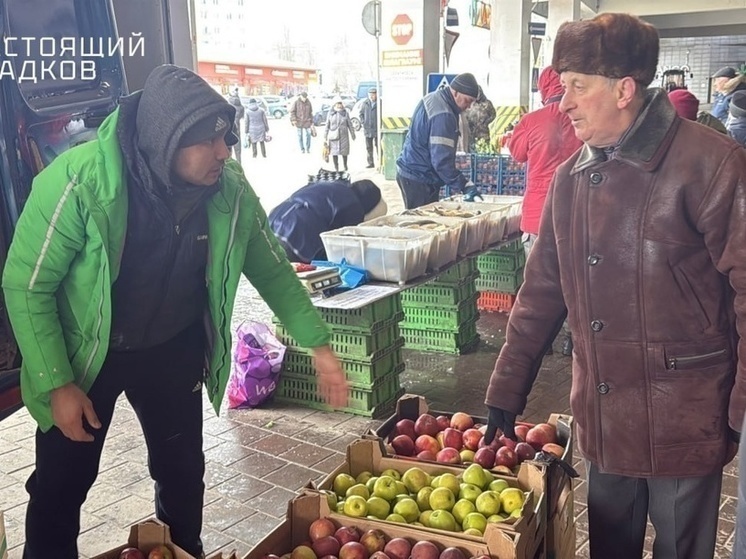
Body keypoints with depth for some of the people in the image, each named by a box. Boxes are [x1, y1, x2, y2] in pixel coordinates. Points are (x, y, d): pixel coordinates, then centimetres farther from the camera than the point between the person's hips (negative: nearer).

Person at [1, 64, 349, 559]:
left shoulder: (230, 189, -18)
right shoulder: (80, 178, -29)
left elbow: (272, 269, -3)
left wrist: (320, 345, -7)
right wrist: (57, 384, -18)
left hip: (173, 350, 3)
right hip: (85, 350, -3)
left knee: (183, 470, 17)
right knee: (62, 482, 9)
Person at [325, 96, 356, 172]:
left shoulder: (345, 113, 3)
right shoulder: (331, 113, 3)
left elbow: (349, 125, 8)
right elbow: (327, 126, 5)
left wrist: (353, 134, 9)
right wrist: (325, 137, 3)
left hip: (343, 135, 0)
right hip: (333, 136, 0)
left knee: (344, 152, 5)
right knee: (334, 152, 0)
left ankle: (345, 166, 24)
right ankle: (336, 168, 11)